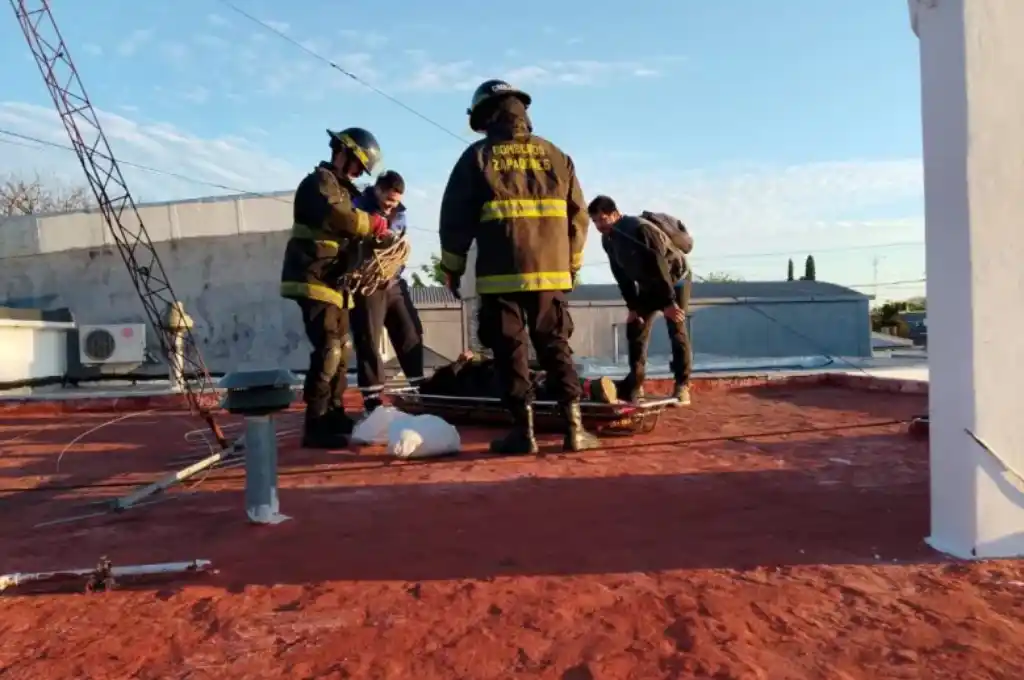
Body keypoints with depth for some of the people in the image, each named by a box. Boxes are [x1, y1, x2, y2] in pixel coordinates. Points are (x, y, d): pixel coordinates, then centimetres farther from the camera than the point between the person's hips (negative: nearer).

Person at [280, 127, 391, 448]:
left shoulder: (340, 188, 25)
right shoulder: (319, 181, -7)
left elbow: (346, 230, 24)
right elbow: (338, 216, -26)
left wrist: (376, 235, 5)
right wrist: (374, 224, -13)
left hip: (334, 283, 10)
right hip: (314, 281, -10)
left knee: (340, 350, 13)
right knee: (328, 350, -17)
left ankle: (334, 416, 21)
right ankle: (315, 426, -15)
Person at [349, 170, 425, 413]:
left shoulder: (398, 213, 13)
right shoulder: (358, 208, -5)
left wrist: (395, 272, 0)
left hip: (393, 283, 6)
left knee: (411, 333, 8)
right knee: (368, 341, -4)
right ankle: (372, 398, 2)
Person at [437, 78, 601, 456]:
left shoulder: (477, 156, 3)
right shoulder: (556, 155, 12)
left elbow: (455, 218, 1)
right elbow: (578, 216, 12)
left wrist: (452, 266, 11)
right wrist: (572, 264, 20)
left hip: (500, 274, -3)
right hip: (550, 271, 3)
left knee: (510, 351, 3)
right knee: (556, 347, 9)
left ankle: (523, 430, 3)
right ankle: (574, 427, 5)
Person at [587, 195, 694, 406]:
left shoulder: (641, 229, -32)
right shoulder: (608, 240, -8)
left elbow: (659, 265, -32)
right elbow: (621, 275, -1)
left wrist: (669, 301, -30)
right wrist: (633, 306, -4)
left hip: (676, 279, -7)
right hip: (648, 284, 8)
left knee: (677, 332, -12)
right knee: (634, 329, 1)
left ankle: (682, 387, -7)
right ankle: (635, 385, 6)